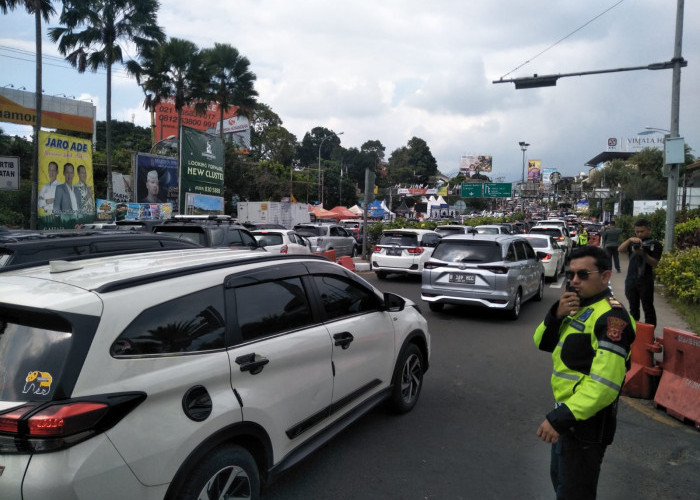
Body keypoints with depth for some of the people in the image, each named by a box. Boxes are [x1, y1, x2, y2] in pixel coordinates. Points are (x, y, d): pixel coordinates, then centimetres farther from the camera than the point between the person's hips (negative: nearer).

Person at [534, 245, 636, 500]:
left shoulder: (610, 316, -23)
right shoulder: (580, 306, 7)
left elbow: (605, 383, -30)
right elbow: (543, 343, 3)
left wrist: (560, 418, -30)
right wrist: (557, 314, -15)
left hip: (586, 420, -9)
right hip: (567, 410, 9)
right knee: (560, 478, 27)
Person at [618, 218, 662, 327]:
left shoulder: (655, 244, -3)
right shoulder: (633, 243, 11)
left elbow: (655, 263, -9)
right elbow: (620, 249, -4)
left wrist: (643, 253, -23)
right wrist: (630, 239, -18)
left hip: (645, 281, -5)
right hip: (631, 280, 5)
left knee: (648, 308, -1)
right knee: (633, 308, 15)